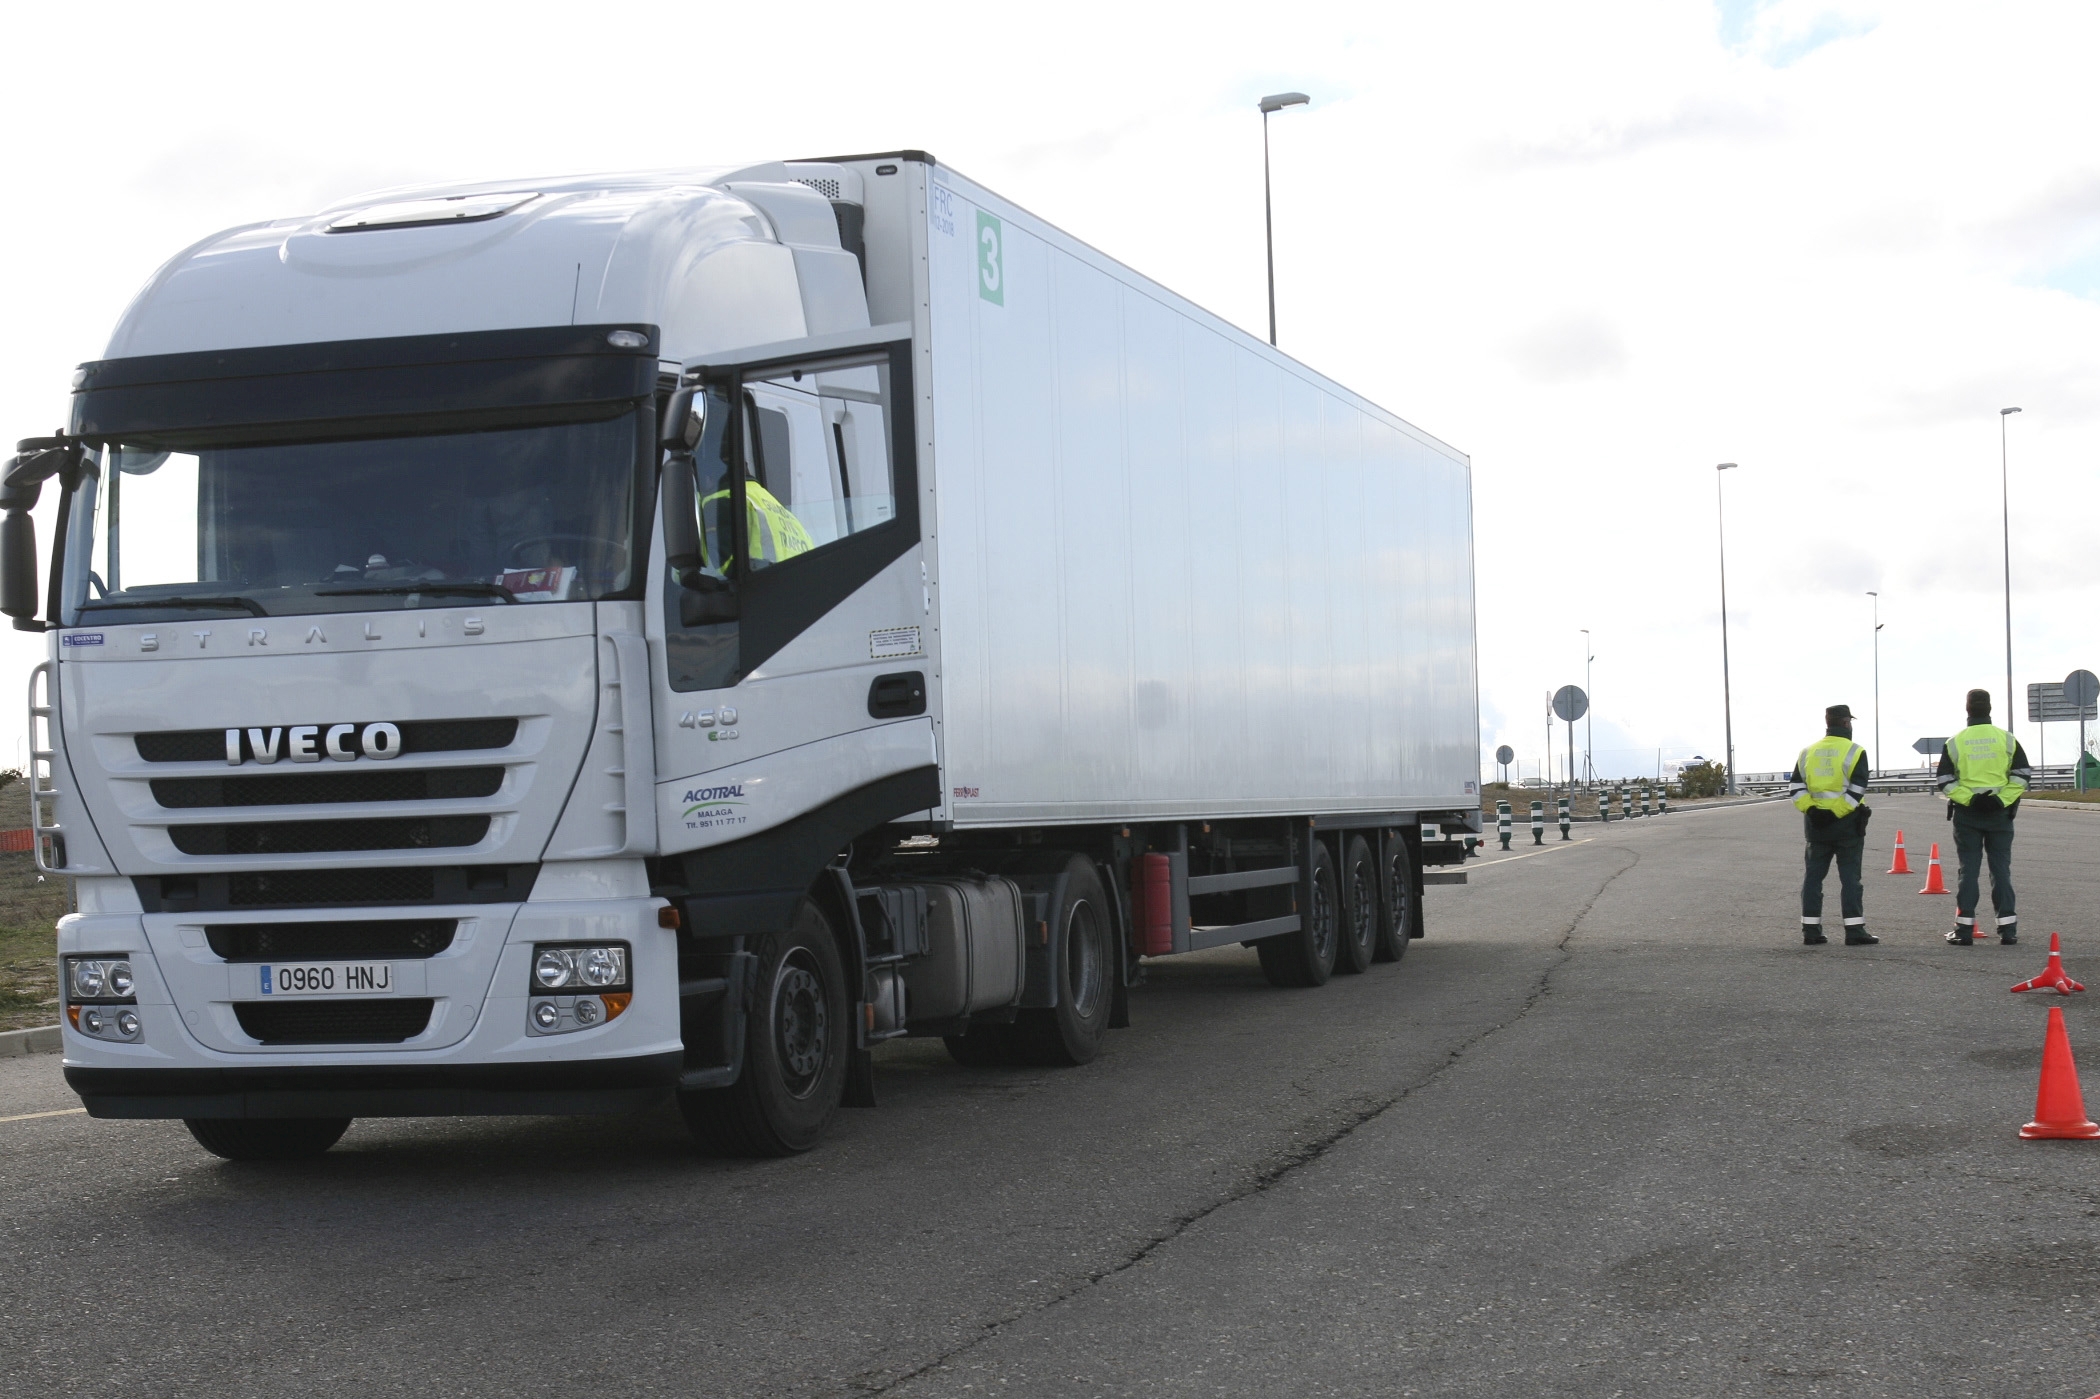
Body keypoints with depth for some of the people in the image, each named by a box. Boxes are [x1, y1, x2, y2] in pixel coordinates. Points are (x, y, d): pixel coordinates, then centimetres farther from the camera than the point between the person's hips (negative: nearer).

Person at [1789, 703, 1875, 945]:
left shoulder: (1808, 752, 7)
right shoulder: (1855, 752, -6)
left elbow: (1795, 788, 1)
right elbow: (1857, 790, -16)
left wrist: (1810, 809, -4)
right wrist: (1837, 812, -15)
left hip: (1815, 824, 4)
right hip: (1847, 825, -4)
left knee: (1813, 877, 9)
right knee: (1850, 877, -1)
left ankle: (1810, 930, 8)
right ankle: (1854, 930, -3)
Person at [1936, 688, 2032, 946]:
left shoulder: (1954, 742, -2)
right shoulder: (2007, 740, 0)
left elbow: (1945, 781, -7)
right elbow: (2022, 775, -4)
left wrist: (1967, 799, -9)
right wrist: (2003, 799, -7)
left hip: (1966, 813, -1)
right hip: (1999, 813, 1)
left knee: (1968, 869, 4)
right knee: (2001, 868, 5)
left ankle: (1964, 928, 1)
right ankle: (2007, 928, 3)